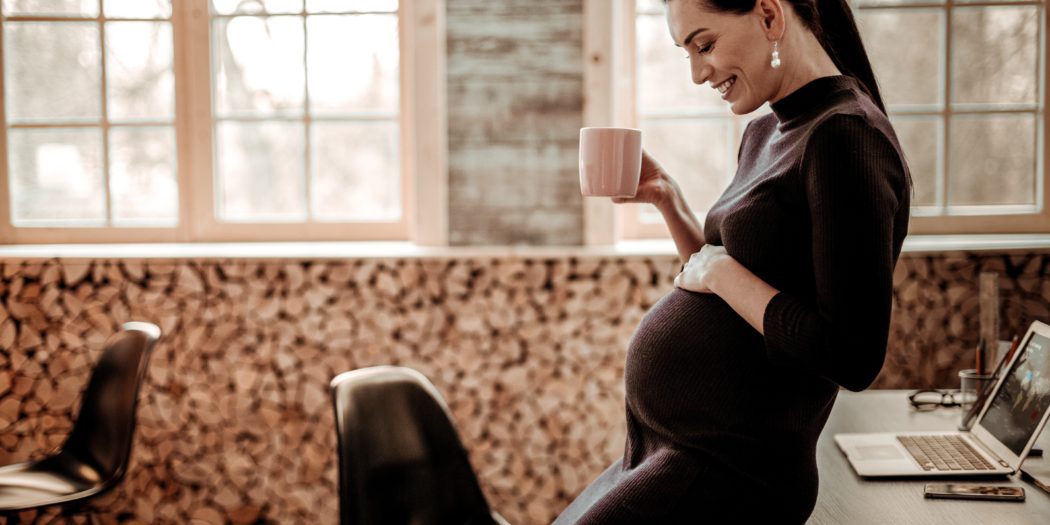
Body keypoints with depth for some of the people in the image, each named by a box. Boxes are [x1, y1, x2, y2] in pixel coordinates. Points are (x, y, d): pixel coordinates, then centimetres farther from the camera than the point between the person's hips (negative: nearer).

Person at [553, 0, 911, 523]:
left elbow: (853, 357, -22)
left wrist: (721, 272, -15)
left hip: (728, 472, -9)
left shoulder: (846, 137, -16)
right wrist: (667, 200, 10)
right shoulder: (765, 135, 12)